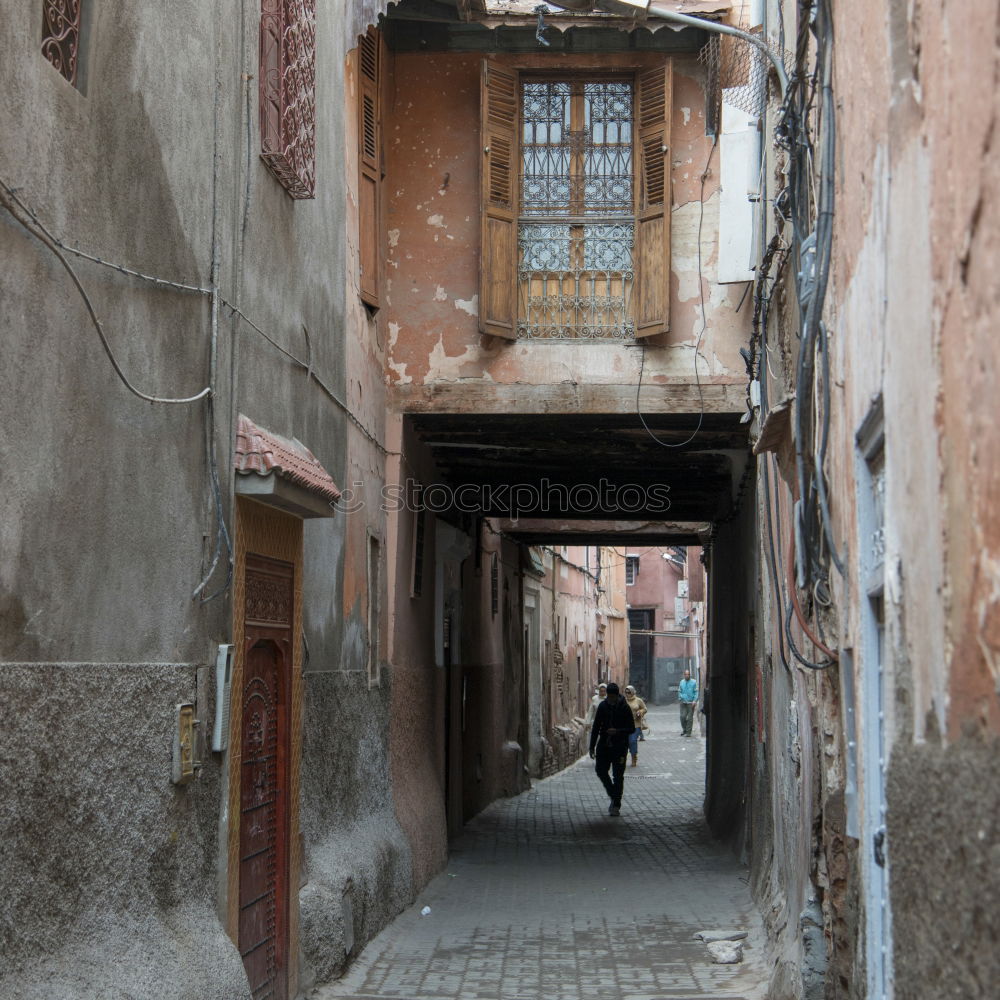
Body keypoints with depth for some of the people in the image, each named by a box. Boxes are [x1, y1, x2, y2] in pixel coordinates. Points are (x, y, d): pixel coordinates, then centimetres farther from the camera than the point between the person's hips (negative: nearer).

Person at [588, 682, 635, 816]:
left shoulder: (624, 708, -8)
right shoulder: (602, 706, 2)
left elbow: (632, 728, -6)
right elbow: (596, 727, 7)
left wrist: (618, 731, -24)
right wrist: (592, 746, 3)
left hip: (619, 747, -4)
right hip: (604, 745, 4)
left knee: (618, 776, -2)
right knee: (600, 770, 0)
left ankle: (616, 805, 6)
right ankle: (613, 796, 23)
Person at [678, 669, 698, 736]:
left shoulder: (694, 682, -1)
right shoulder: (682, 682, 9)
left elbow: (696, 692, -2)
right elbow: (679, 692, 19)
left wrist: (695, 701, -11)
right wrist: (680, 698, 7)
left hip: (691, 703, -2)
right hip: (683, 702, 2)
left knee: (690, 718, -1)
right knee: (682, 716, -5)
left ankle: (688, 732, 6)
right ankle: (684, 729, 16)